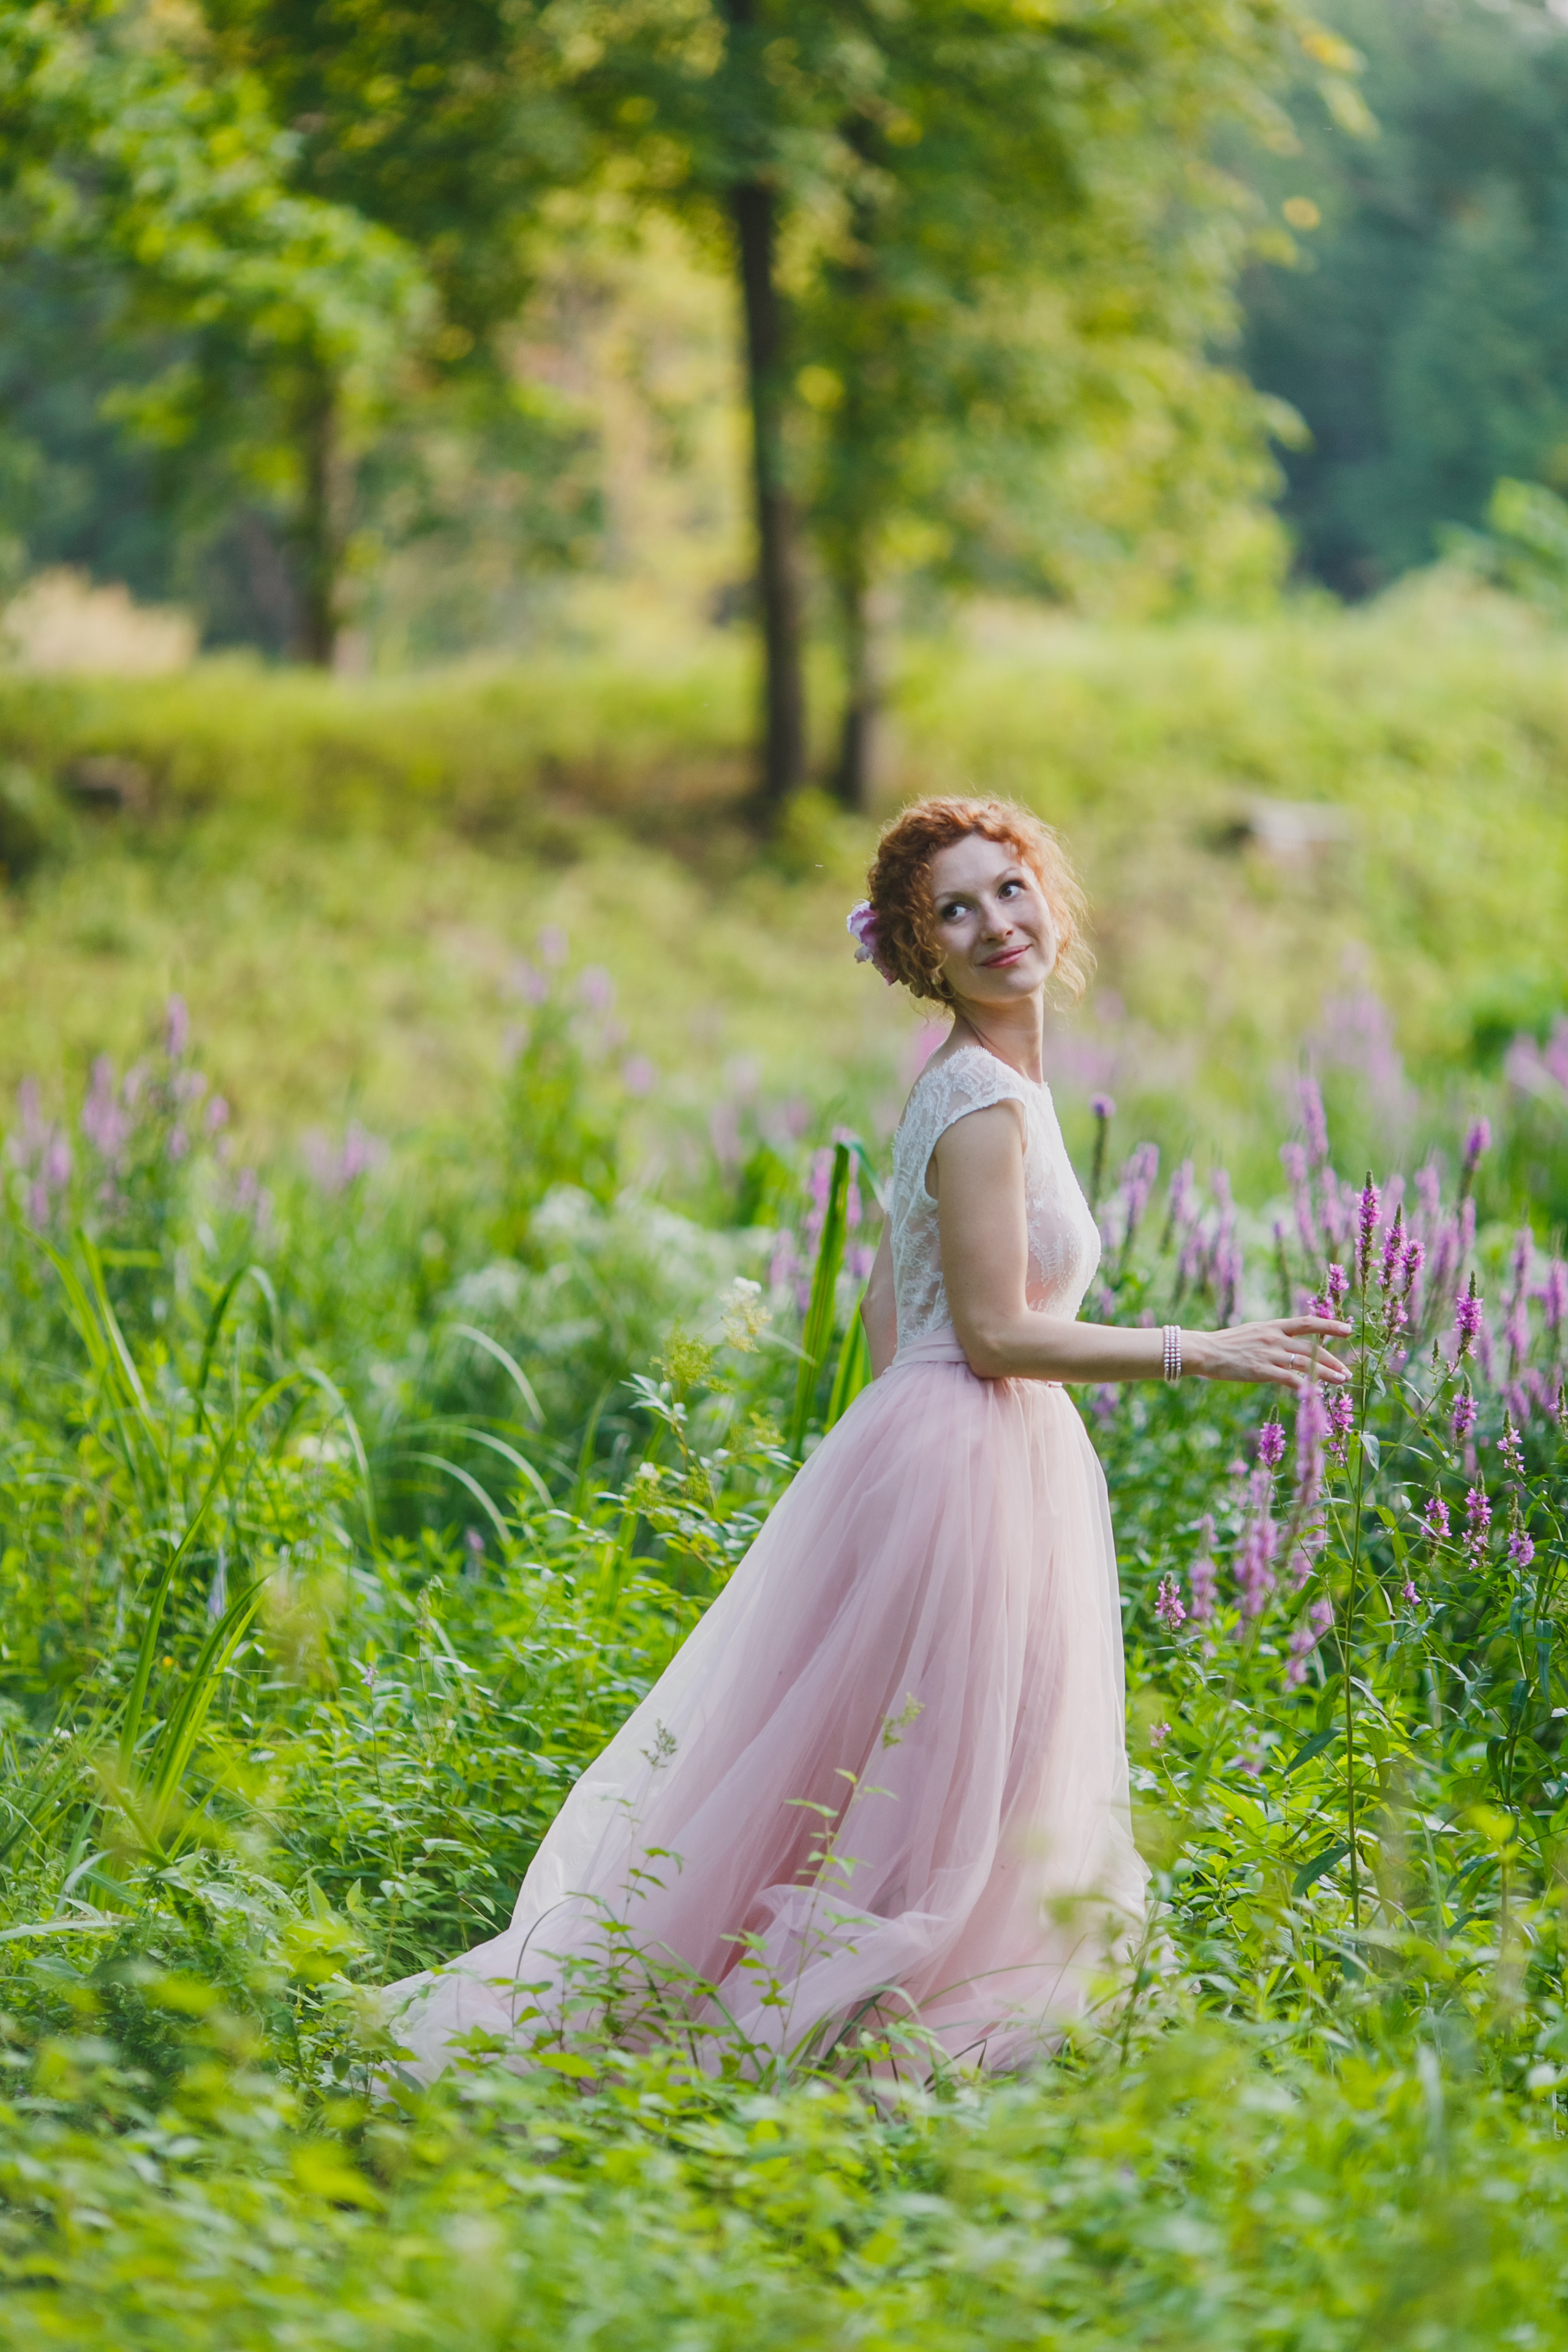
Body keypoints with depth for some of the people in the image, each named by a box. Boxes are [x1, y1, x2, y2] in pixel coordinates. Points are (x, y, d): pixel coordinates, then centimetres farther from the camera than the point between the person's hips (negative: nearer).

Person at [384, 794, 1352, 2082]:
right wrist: (1201, 1351, -16)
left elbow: (890, 1302, 18)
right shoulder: (986, 1101, -17)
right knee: (939, 1787, -3)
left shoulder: (963, 1085, 13)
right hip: (966, 1465, -10)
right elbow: (997, 1333, -19)